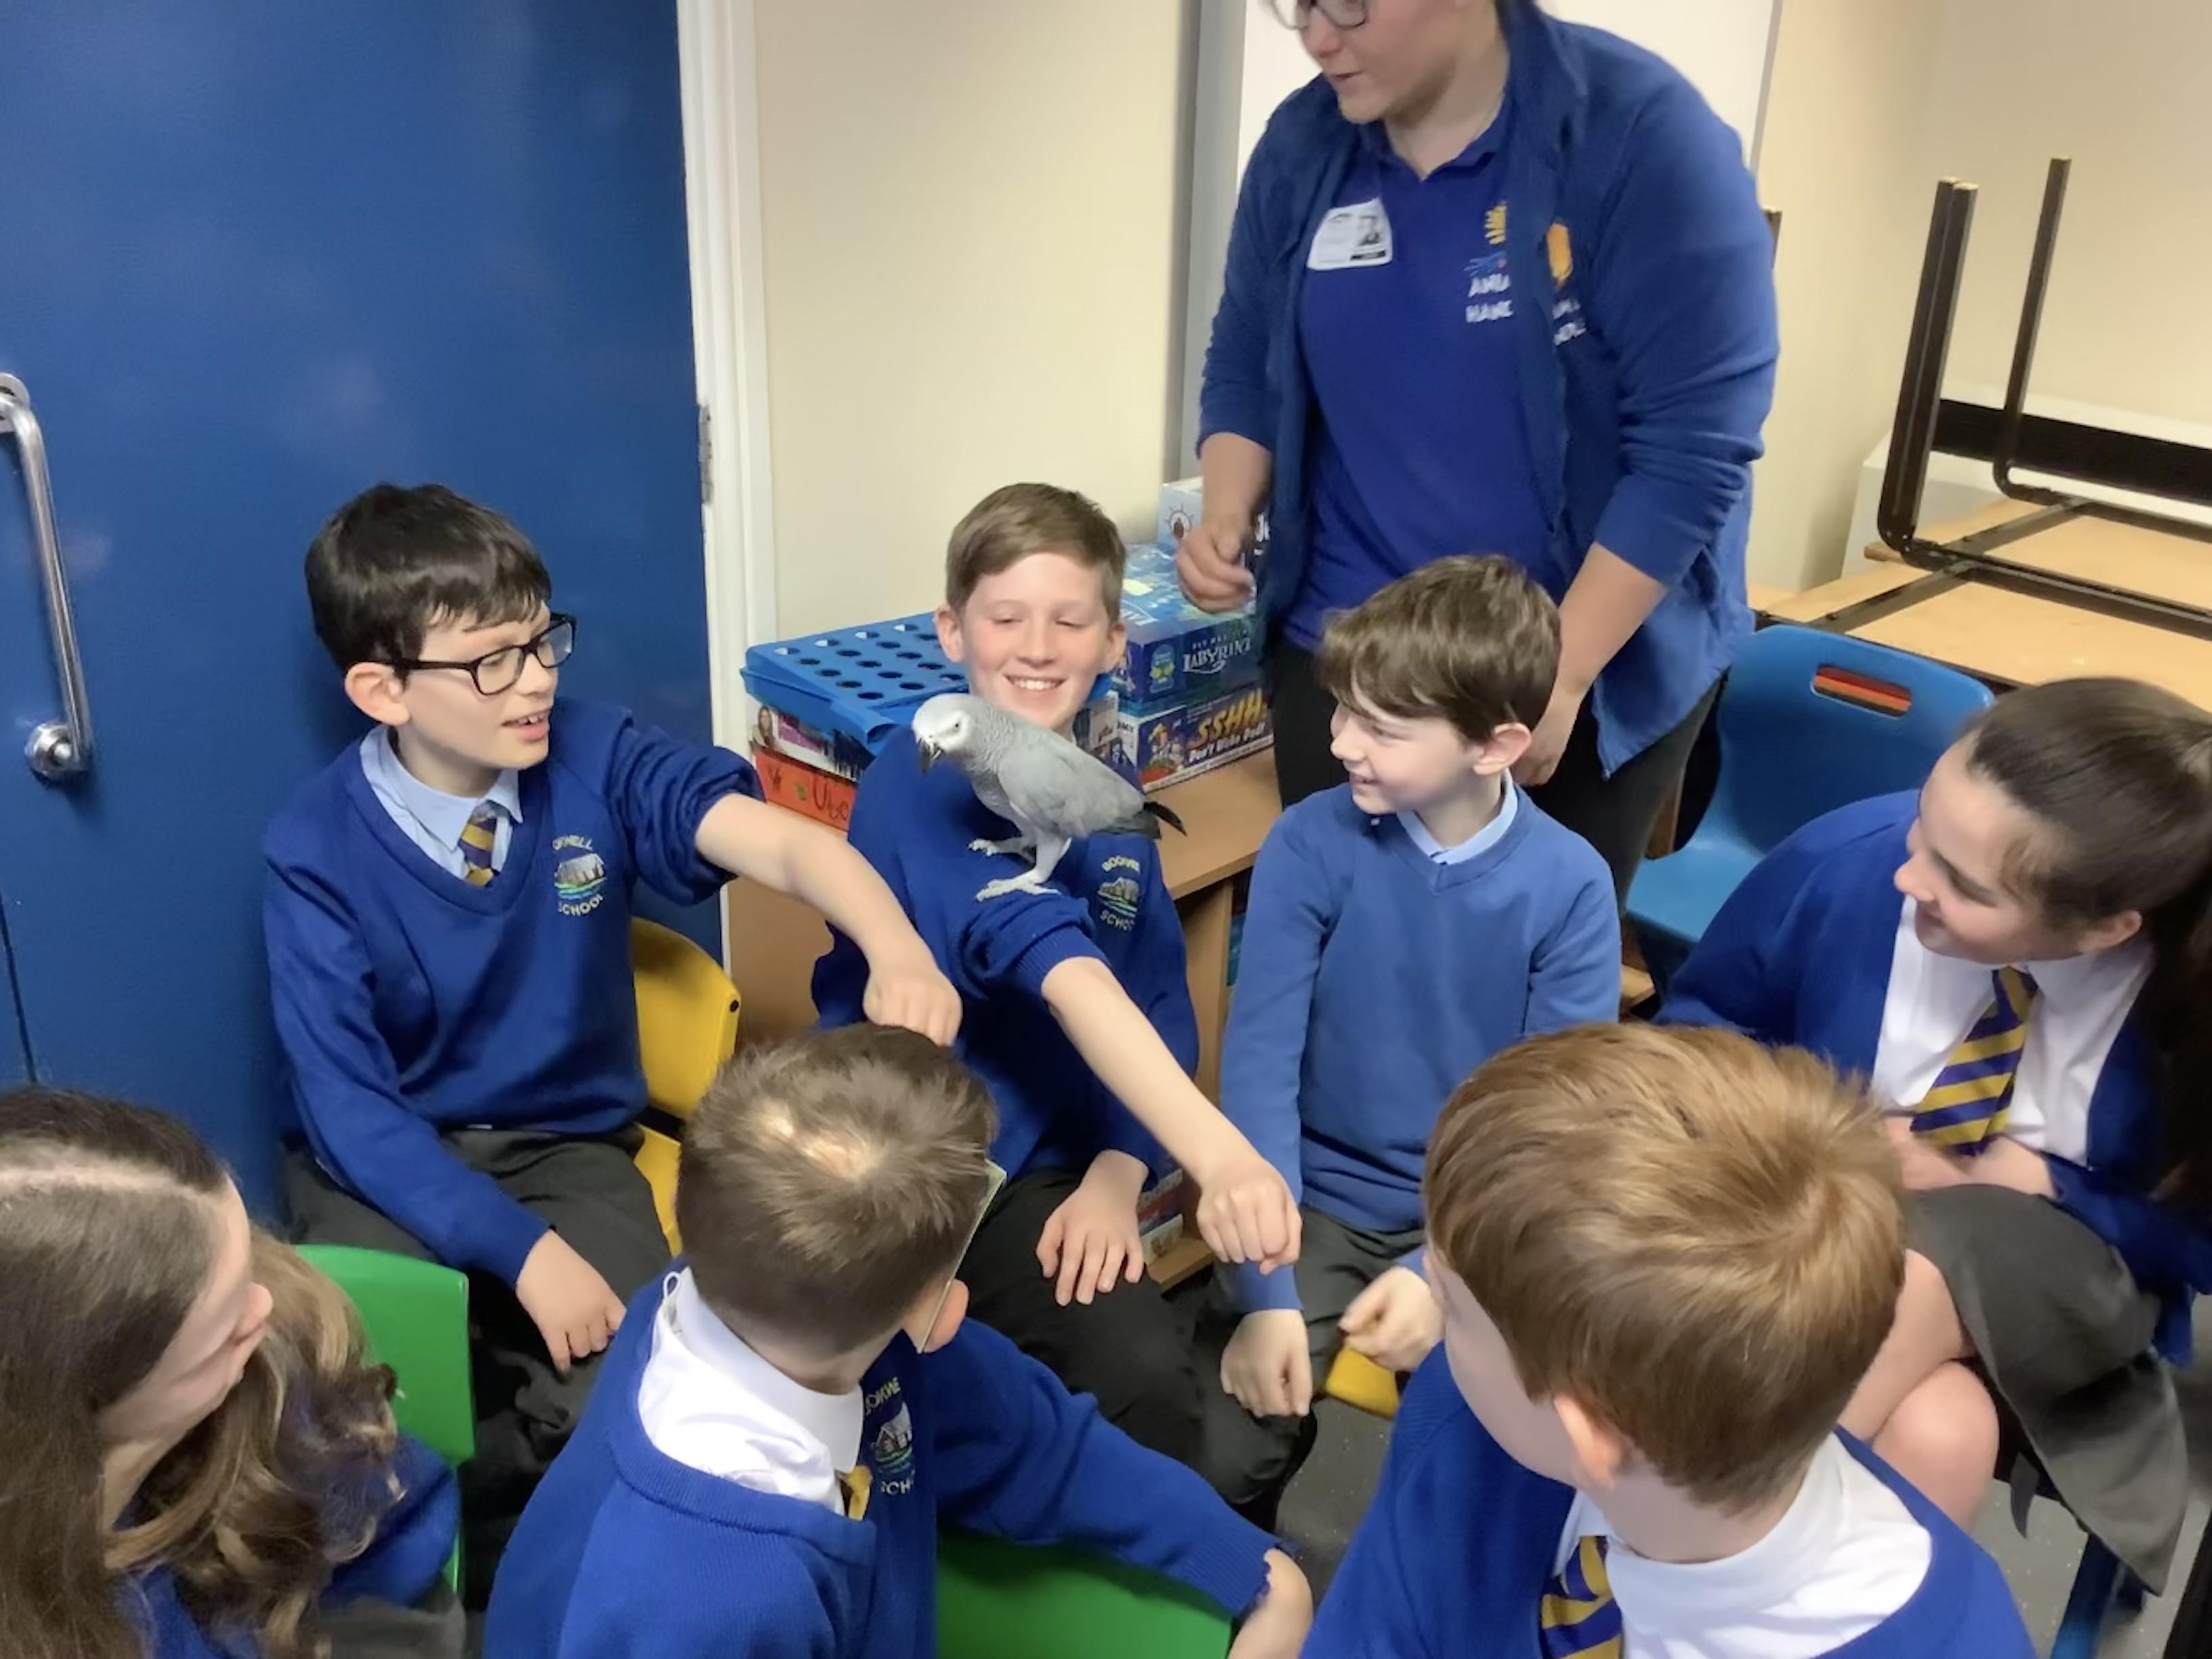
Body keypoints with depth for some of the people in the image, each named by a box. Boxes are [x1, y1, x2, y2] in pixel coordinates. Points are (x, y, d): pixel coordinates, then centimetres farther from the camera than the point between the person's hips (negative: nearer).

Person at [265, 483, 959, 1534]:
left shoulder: (595, 760, -10)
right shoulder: (318, 850, -14)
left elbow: (785, 842, -24)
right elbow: (347, 1104, -16)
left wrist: (896, 950, -46)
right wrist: (523, 1249, -26)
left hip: (569, 1149, 2)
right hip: (389, 1162, -1)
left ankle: (482, 1514, 9)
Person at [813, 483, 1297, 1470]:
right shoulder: (919, 785, -17)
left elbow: (1160, 1009, 7)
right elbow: (1062, 971, -33)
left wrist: (1115, 1176, -11)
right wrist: (1214, 1153, -45)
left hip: (1031, 1177, 4)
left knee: (1150, 1376, -21)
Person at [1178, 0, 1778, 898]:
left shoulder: (1643, 131, -16)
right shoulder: (1301, 147, -1)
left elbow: (1692, 446, -18)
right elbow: (1244, 367, 10)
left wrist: (1558, 675, -21)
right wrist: (1226, 517, -9)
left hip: (1599, 664, -3)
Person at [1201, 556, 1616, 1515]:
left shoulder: (1569, 883, -12)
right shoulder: (1310, 845, -13)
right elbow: (1259, 1066, -15)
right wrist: (1266, 1291, -22)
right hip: (1322, 1200, 0)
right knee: (1231, 1458, -15)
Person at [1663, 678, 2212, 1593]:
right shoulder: (1844, 860, -21)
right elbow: (1701, 1018, 0)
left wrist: (2031, 1186, -21)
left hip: (2063, 1261, 0)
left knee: (1910, 1282, -36)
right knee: (1936, 1435, -33)